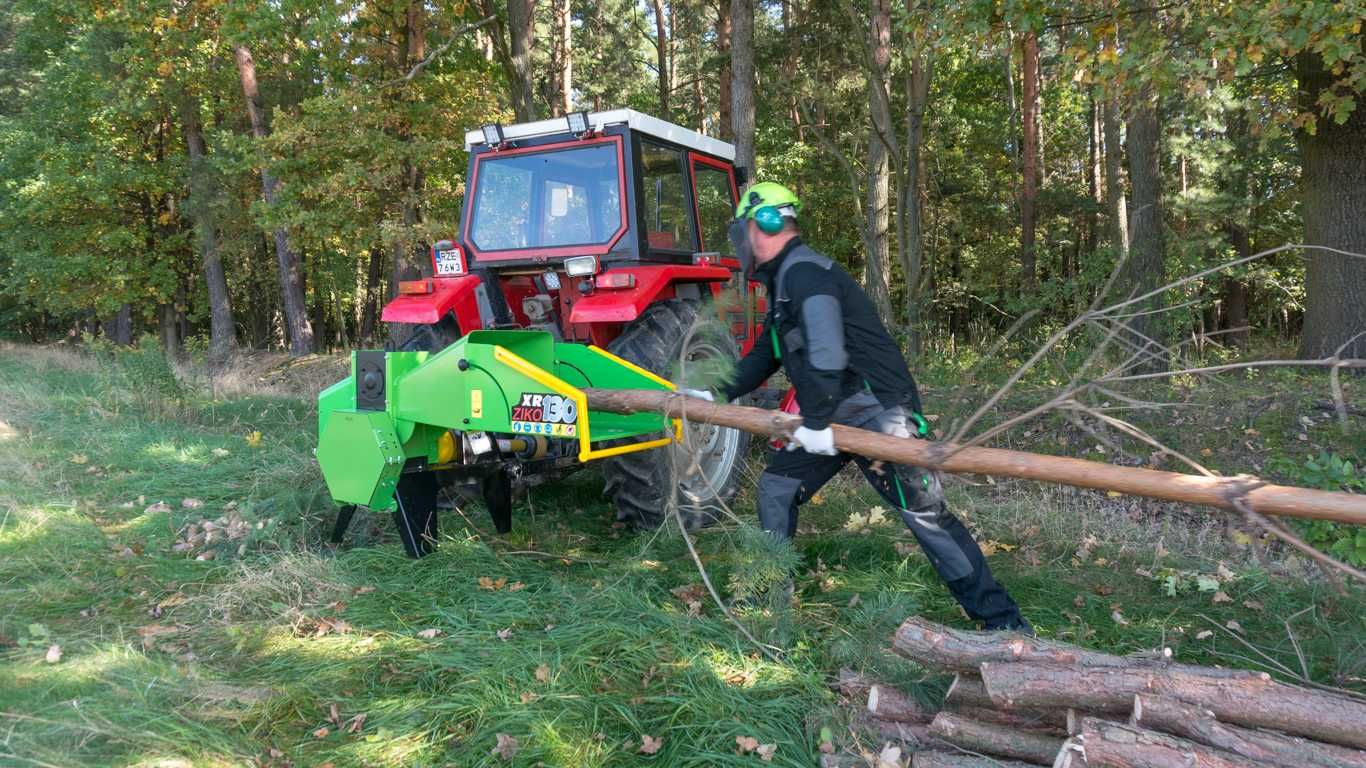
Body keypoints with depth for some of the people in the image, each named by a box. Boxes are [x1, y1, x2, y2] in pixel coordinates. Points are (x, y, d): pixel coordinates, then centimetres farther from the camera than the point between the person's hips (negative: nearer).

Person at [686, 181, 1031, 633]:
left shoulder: (804, 271, -16)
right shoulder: (783, 282, 18)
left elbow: (826, 350, -28)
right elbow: (765, 356, 27)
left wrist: (816, 421, -26)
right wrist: (718, 395, 20)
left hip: (877, 412, -10)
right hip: (829, 418, 10)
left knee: (924, 513, -10)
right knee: (775, 489, 12)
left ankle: (1002, 621, -1)